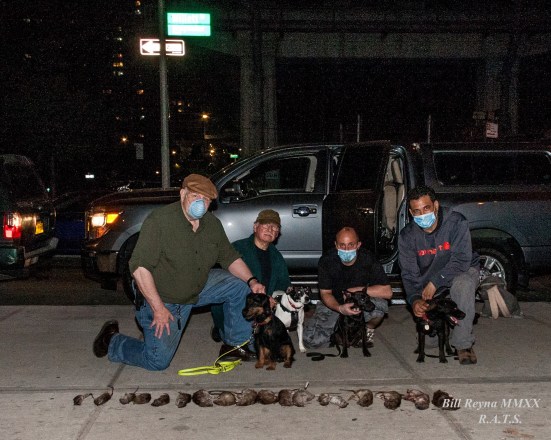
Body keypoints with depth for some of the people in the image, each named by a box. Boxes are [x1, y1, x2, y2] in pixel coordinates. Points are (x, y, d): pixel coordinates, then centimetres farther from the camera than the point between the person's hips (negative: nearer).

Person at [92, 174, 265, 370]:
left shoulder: (212, 224, -4)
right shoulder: (159, 220, -25)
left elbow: (230, 258, 7)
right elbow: (139, 267, -28)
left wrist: (252, 281, -12)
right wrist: (158, 308, -28)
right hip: (161, 297, -6)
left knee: (239, 286, -6)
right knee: (158, 361, -6)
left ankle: (235, 344, 9)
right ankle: (111, 341, 20)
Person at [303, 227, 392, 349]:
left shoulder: (368, 259, -19)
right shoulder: (326, 261, -16)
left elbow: (387, 292, -23)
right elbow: (325, 293, -13)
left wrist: (357, 290, -26)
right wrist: (340, 308, -34)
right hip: (334, 305, 1)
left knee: (380, 304, -35)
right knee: (311, 340, -18)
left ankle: (369, 330, 0)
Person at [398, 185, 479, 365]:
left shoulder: (456, 222, -21)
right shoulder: (407, 236, -11)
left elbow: (461, 260, -26)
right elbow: (409, 274, -10)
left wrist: (435, 282, -33)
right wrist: (414, 299, -28)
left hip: (462, 271, -3)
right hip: (430, 280, 3)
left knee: (463, 284, -41)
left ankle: (463, 344, -30)